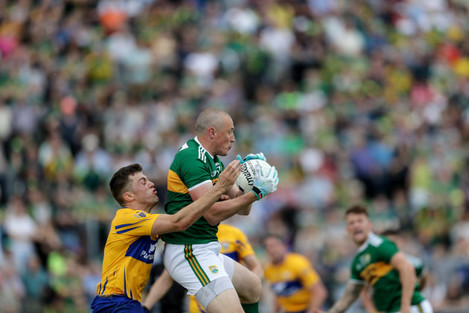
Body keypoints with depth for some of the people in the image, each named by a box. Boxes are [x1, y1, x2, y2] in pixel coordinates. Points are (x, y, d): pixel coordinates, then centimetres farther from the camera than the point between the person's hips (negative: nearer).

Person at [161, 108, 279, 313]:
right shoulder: (192, 159, -17)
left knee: (253, 287, 28)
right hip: (189, 252, -11)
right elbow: (213, 214, -23)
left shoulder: (214, 163, 16)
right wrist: (256, 193, -20)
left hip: (206, 251, 11)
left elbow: (242, 209, 17)